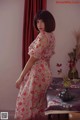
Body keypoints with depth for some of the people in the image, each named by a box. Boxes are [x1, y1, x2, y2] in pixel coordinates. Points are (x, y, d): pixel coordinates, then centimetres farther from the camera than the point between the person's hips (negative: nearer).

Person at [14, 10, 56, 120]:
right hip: (45, 72, 10)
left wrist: (21, 77, -13)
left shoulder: (42, 36, -18)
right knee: (38, 104, 17)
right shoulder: (51, 35, 10)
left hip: (37, 73, -10)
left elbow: (33, 58, -19)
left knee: (26, 103, 0)